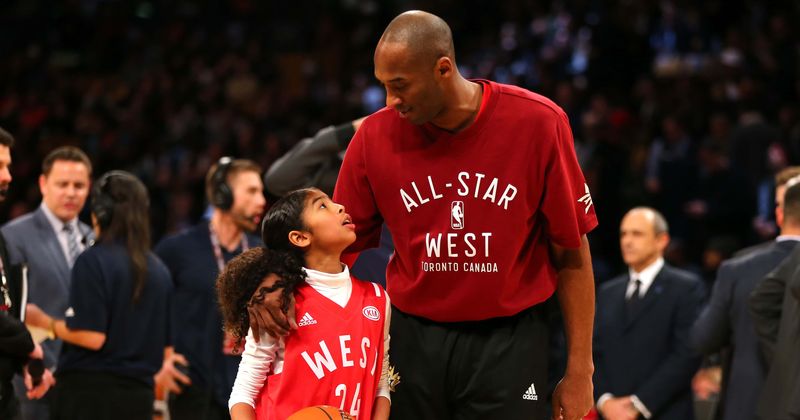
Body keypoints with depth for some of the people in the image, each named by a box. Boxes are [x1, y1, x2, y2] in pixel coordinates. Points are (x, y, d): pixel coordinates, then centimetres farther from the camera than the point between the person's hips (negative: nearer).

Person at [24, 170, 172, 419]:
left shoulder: (94, 261, -10)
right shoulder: (159, 270, 8)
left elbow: (92, 336, -16)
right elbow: (165, 345, 14)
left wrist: (45, 322, -2)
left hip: (89, 392, -6)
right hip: (139, 394, 6)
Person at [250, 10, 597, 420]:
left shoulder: (538, 122, -9)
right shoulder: (375, 136, -3)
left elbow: (572, 254, -3)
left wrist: (579, 371, -3)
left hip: (509, 343, -2)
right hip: (413, 337, 2)